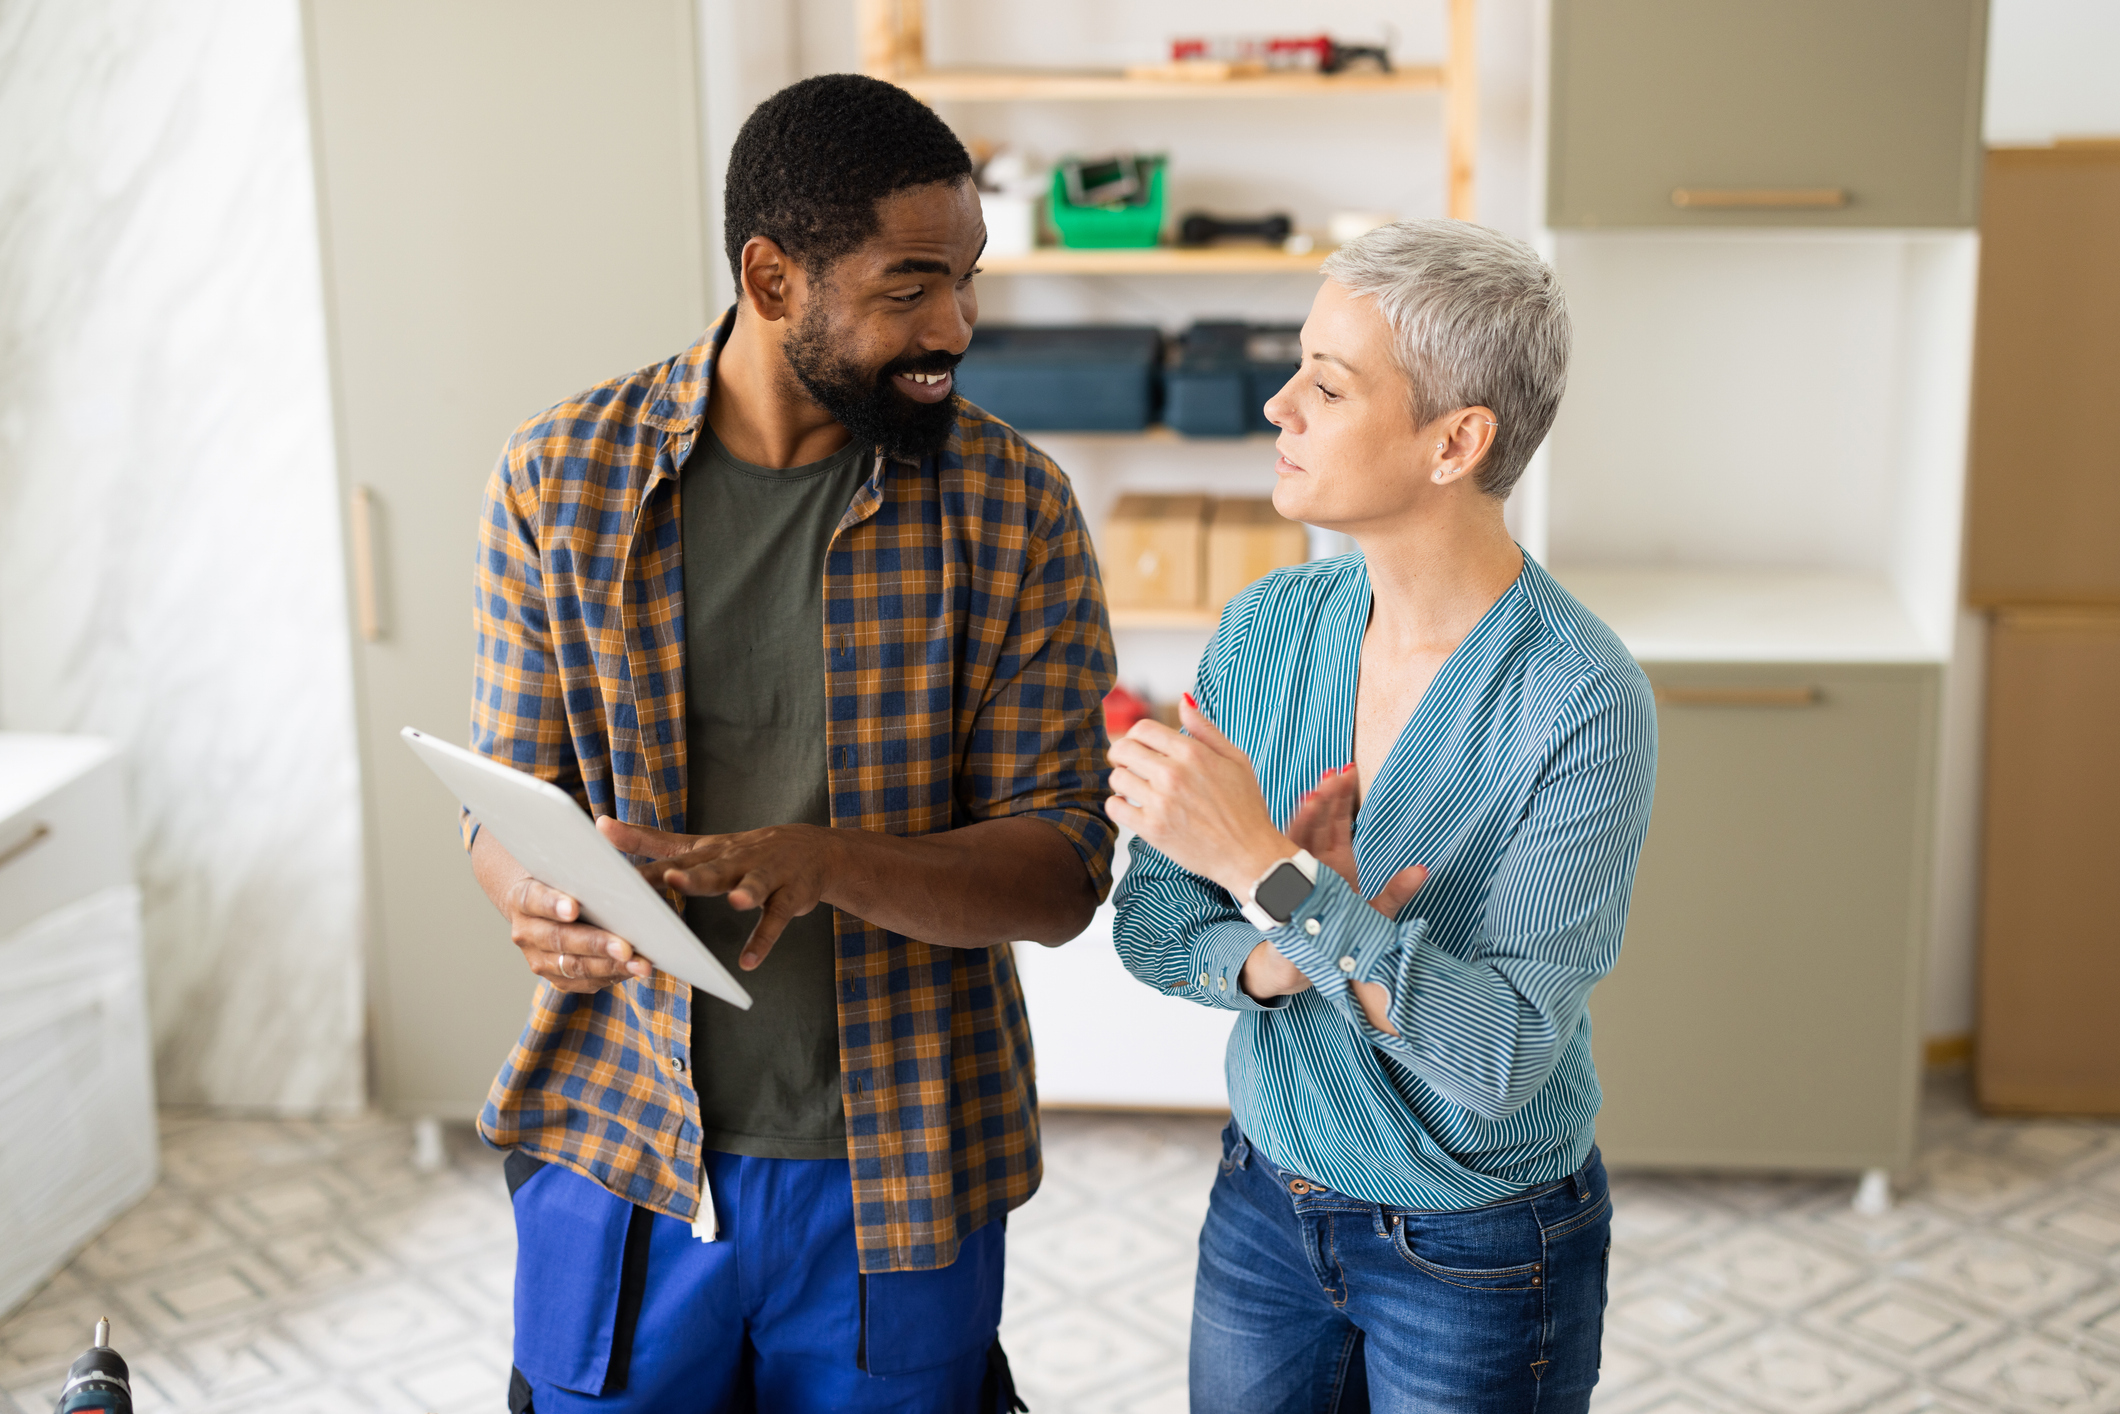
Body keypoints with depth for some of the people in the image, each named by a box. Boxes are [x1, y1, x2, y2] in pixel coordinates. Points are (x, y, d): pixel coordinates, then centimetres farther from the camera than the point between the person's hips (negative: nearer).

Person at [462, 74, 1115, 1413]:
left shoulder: (1016, 508, -8)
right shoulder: (560, 476, -4)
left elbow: (1061, 872, -10)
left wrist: (829, 863, -29)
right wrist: (544, 897, -23)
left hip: (900, 1170, 0)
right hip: (616, 1151, 1)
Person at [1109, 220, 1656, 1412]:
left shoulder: (1585, 708, -22)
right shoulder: (1267, 627, -6)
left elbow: (1505, 1052, -26)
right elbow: (1149, 923, -3)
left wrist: (1263, 868, -32)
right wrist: (1286, 957, -23)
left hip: (1477, 1257, -4)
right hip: (1265, 1202, 4)